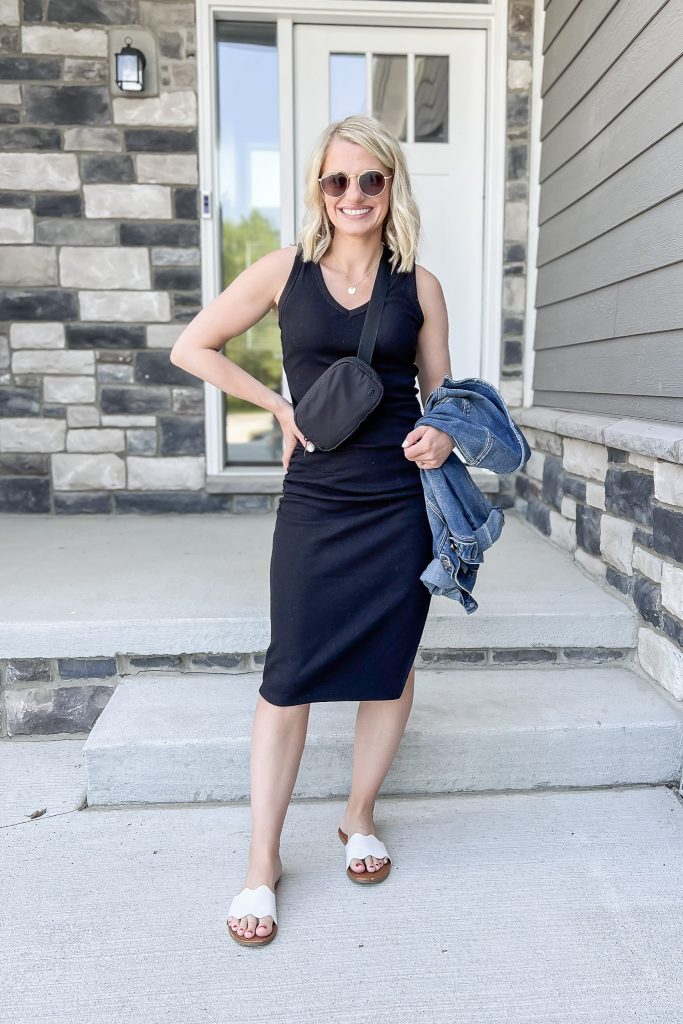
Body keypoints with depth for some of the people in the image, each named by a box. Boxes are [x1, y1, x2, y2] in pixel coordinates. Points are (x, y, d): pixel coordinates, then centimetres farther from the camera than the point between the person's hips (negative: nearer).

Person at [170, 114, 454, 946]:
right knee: (290, 676, 0)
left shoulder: (419, 285, 5)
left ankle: (359, 818, 34)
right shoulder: (285, 270, 2)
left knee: (390, 667, 10)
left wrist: (443, 437, -12)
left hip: (402, 501, 2)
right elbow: (191, 348, 6)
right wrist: (280, 407, -2)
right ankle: (262, 862, 18)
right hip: (315, 501, -1)